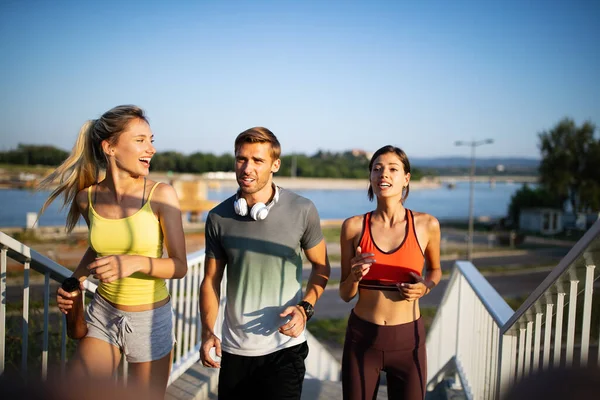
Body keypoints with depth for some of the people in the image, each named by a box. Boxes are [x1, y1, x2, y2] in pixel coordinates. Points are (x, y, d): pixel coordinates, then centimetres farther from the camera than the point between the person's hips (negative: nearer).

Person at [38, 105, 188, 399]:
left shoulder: (161, 195, -16)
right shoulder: (87, 197, -4)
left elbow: (179, 266, -14)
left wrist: (136, 262, -30)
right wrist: (74, 282, 1)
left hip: (151, 319, -3)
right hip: (103, 315, 3)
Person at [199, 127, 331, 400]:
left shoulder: (302, 211, -11)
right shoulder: (218, 218, -5)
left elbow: (321, 267, 1)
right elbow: (211, 281, 2)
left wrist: (305, 308, -13)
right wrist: (208, 332, -9)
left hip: (284, 347, -2)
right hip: (234, 349, 3)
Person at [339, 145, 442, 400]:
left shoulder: (427, 225, -6)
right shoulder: (354, 226, -6)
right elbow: (345, 295, 1)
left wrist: (426, 286, -7)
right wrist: (355, 276, -20)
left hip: (408, 340, 0)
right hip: (362, 338, 0)